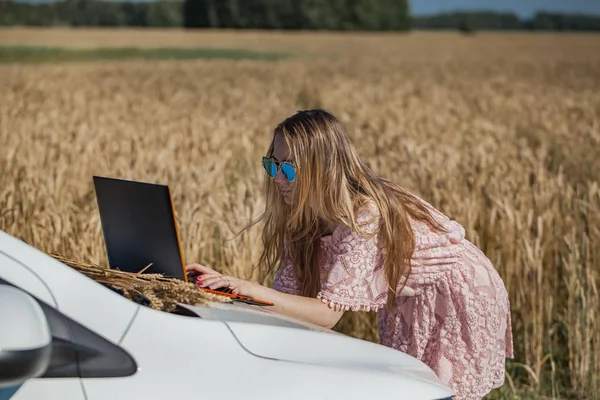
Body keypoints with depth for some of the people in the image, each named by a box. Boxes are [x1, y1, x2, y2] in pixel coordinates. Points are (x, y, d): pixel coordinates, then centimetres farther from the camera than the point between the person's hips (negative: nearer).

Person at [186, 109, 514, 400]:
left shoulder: (365, 217, -33)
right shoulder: (303, 218, -9)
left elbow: (329, 313, -36)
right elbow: (287, 294, -13)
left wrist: (255, 291, -46)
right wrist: (227, 284, -27)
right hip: (409, 303, 8)